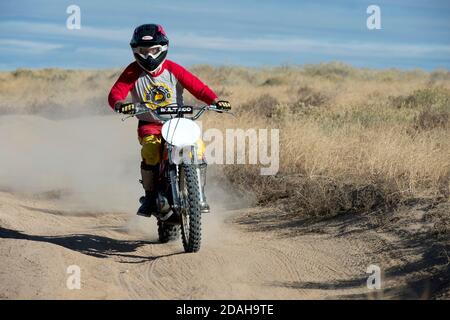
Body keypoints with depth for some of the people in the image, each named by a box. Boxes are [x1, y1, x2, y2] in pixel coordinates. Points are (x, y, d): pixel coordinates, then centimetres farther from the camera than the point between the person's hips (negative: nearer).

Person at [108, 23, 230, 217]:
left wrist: (214, 100, -28)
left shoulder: (172, 69, -3)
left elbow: (196, 86, -10)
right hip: (149, 125, -1)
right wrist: (120, 104, -40)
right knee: (150, 151, -32)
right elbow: (115, 93, -16)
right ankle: (150, 197, -16)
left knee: (197, 147, -25)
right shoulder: (133, 72, -4)